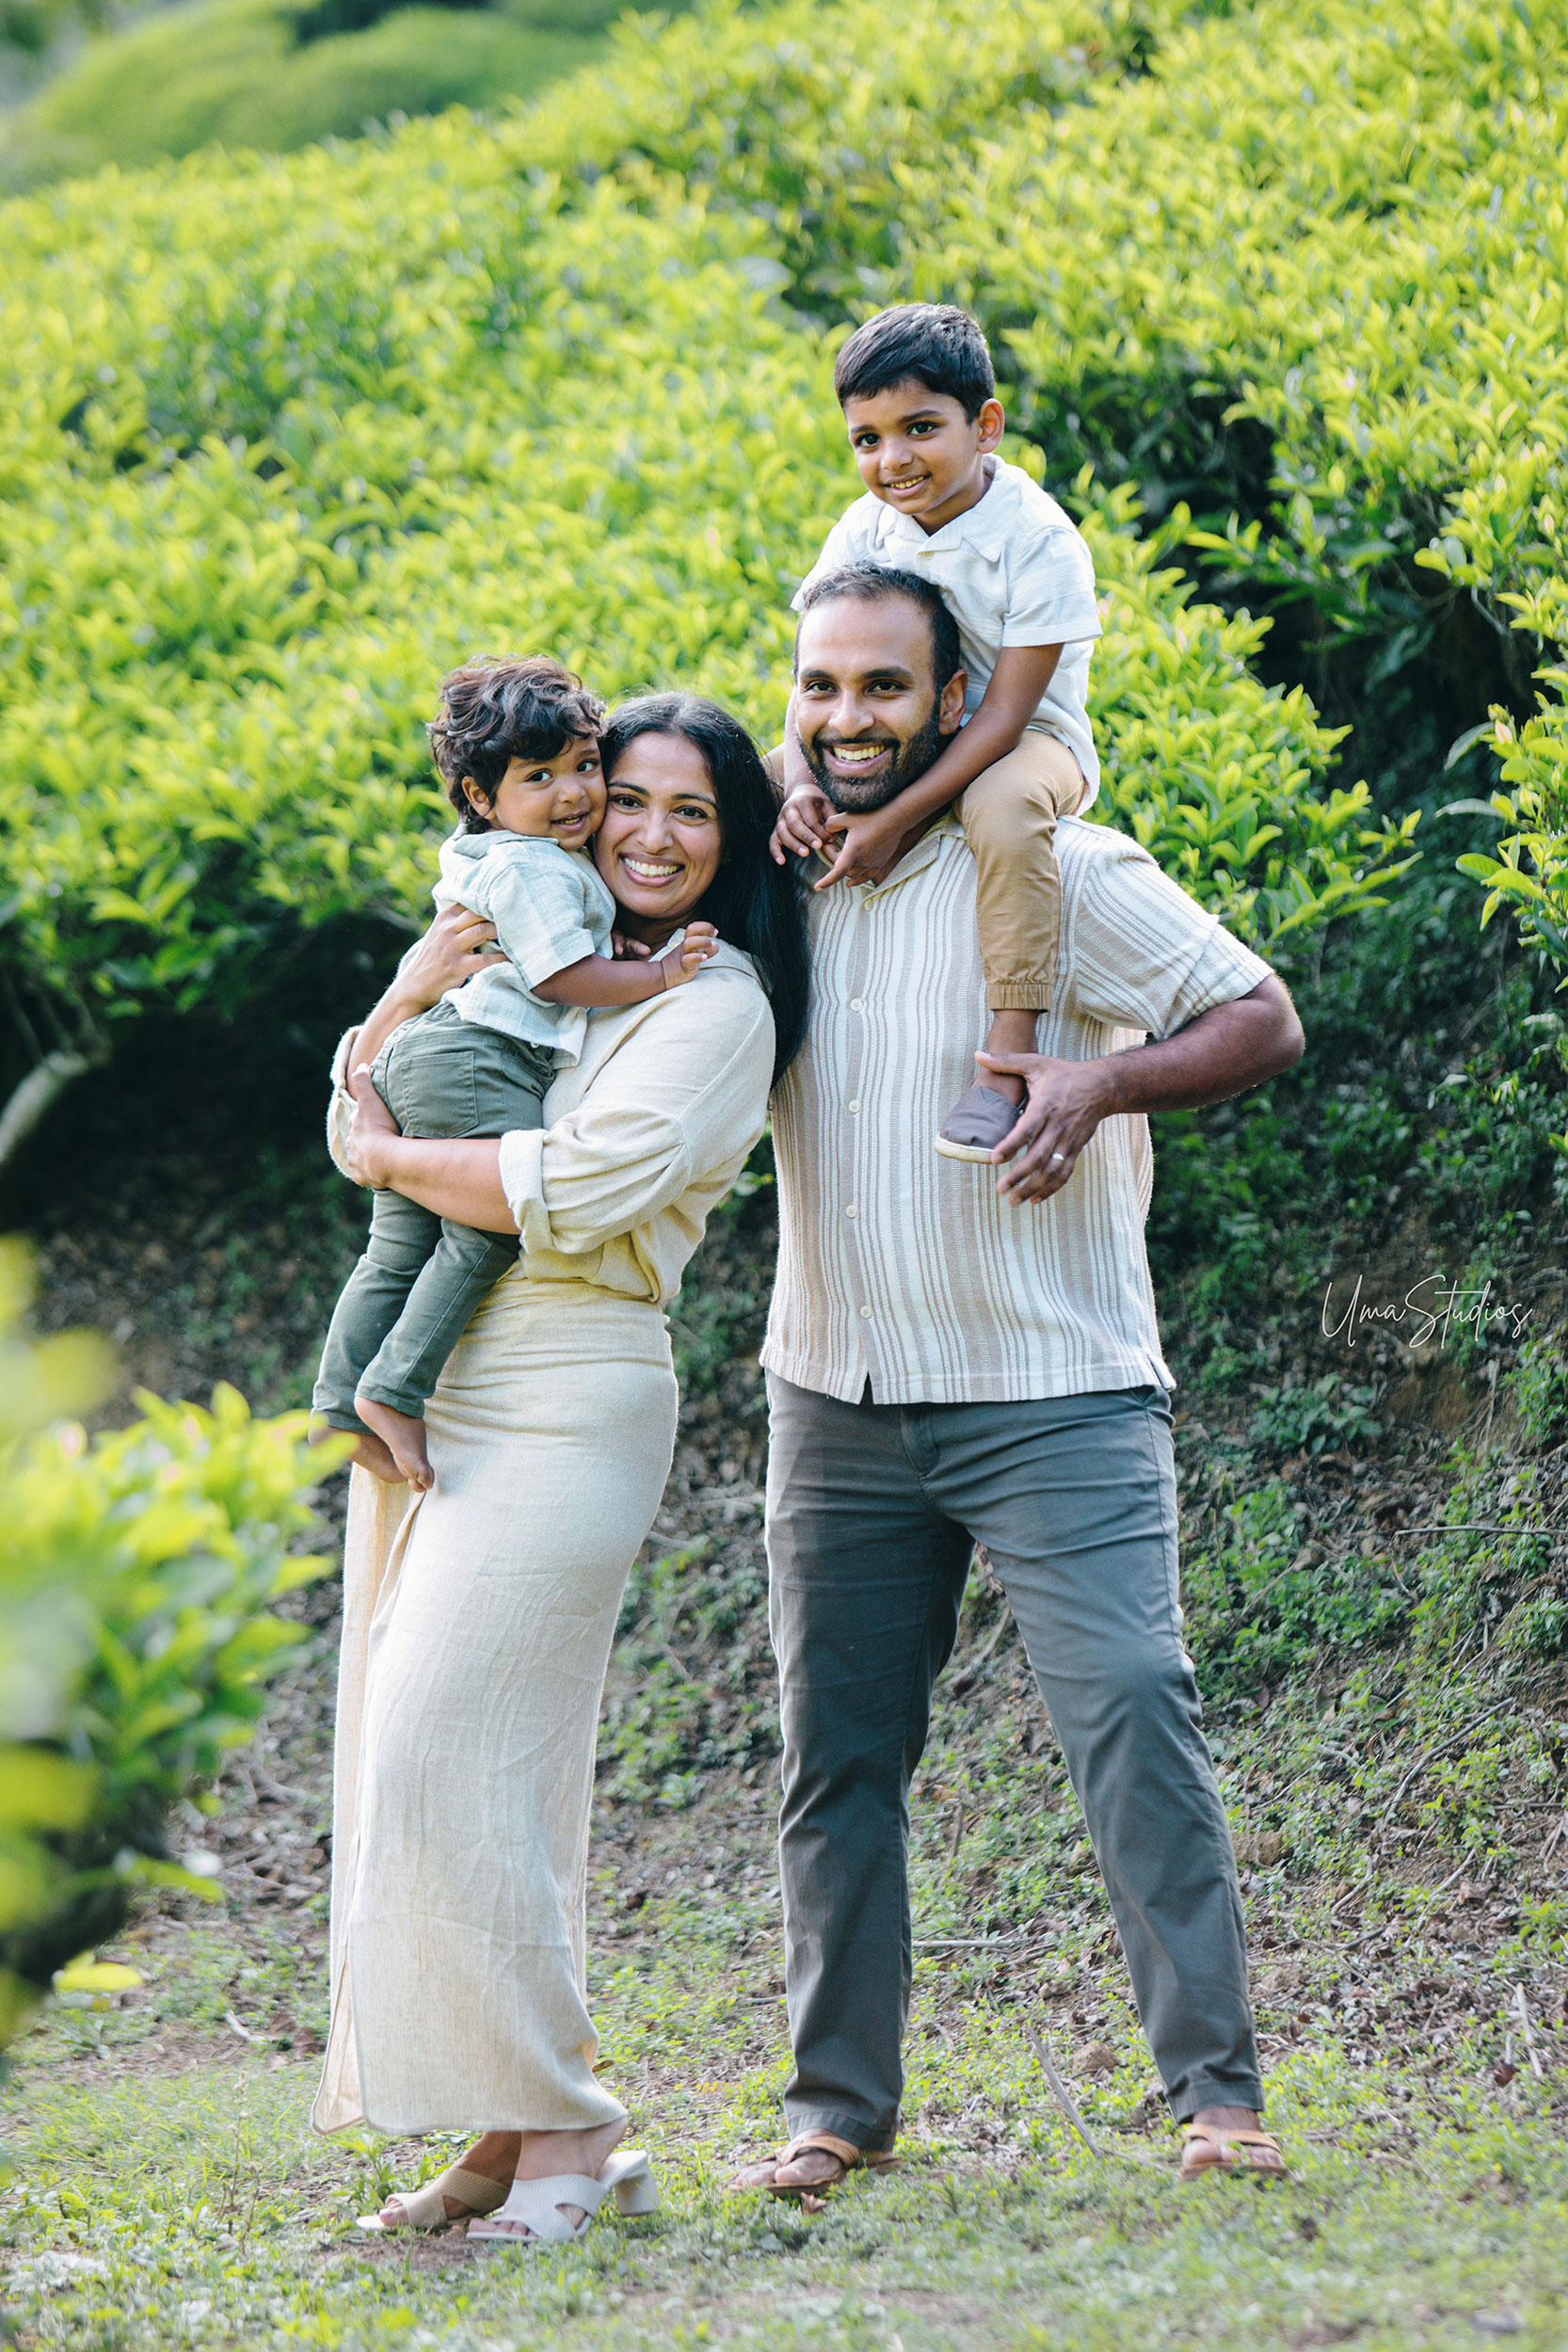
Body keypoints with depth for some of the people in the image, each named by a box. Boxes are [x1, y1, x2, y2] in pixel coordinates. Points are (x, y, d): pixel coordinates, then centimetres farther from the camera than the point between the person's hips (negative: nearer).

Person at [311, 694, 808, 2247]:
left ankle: (566, 2129, -5)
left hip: (559, 1412, -8)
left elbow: (582, 1192, -17)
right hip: (426, 1397, 8)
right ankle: (509, 2126, 12)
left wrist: (393, 1159, -5)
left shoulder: (717, 1003, -5)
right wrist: (407, 998, -5)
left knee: (448, 1763, -14)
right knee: (399, 1763, 6)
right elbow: (360, 1118, 12)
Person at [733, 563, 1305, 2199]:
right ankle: (839, 2104, 18)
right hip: (837, 1404, 5)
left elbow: (1263, 1018, -5)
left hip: (1054, 1399, -5)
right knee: (834, 1752, 8)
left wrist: (1105, 1082, -23)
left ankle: (1215, 2090, -9)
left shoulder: (1054, 870, -6)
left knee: (1133, 1710, -14)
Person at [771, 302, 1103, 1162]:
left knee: (1006, 805, -41)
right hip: (898, 743, 7)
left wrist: (895, 819, -34)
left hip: (1032, 739, -6)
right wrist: (800, 783, -27)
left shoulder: (1039, 542, -22)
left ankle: (1007, 1061, -42)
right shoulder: (866, 530, -5)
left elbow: (1003, 712, -25)